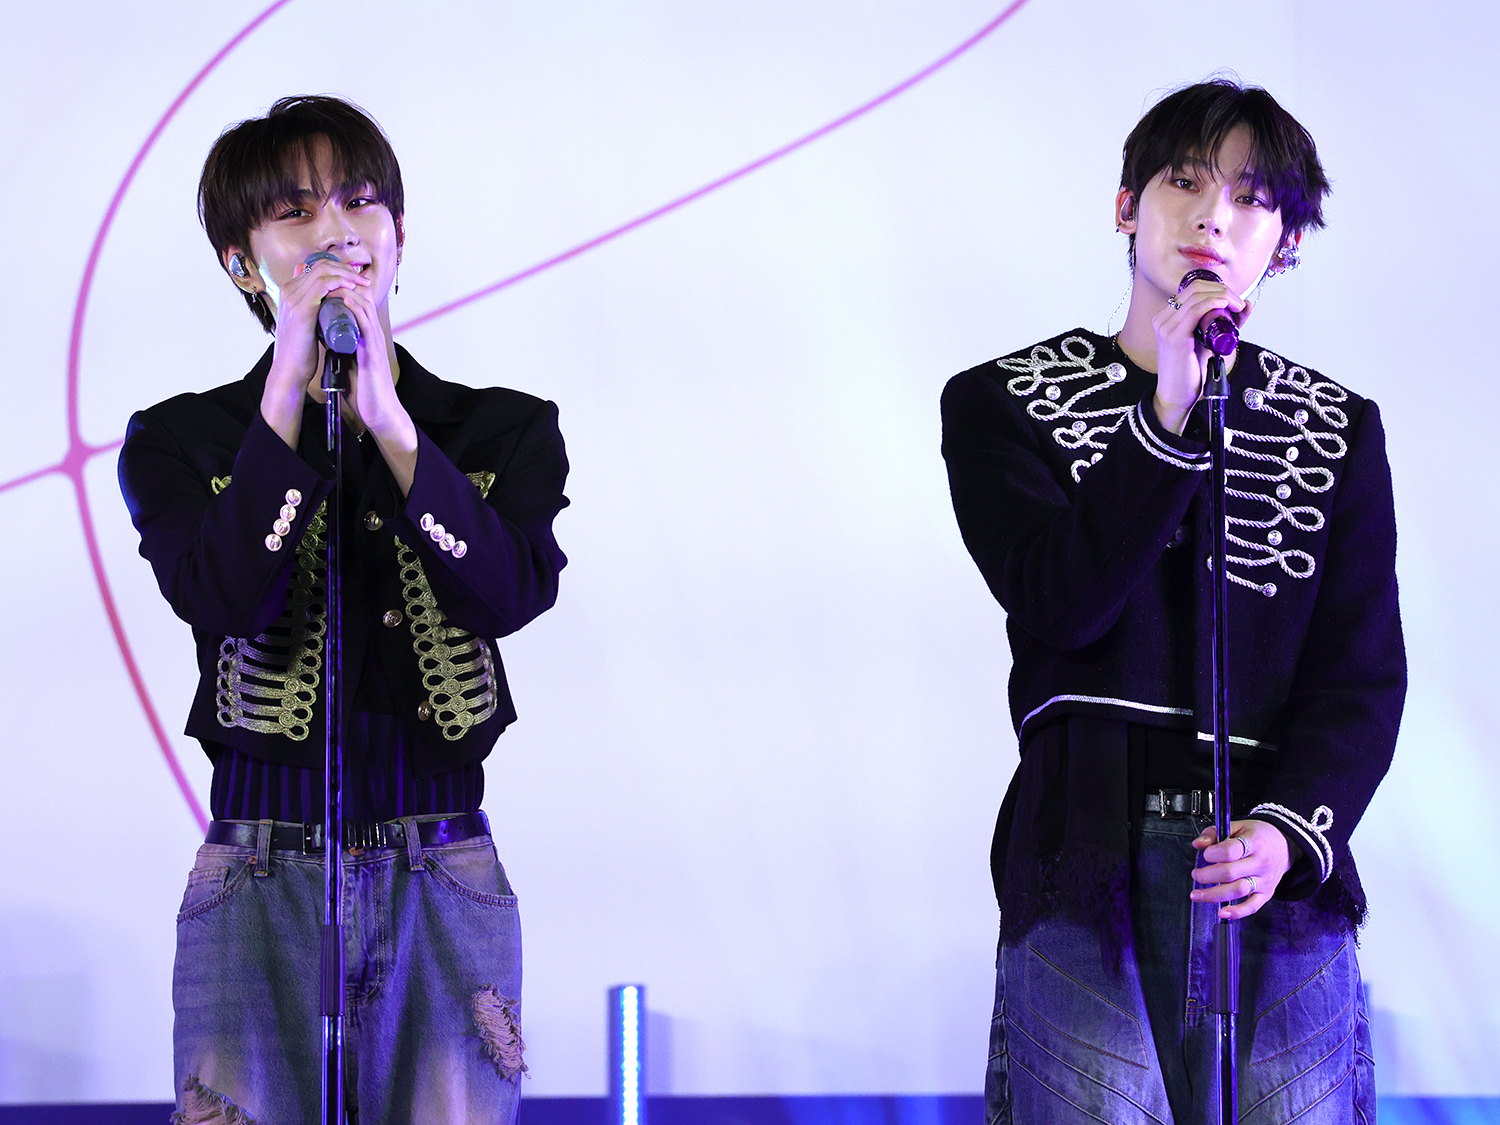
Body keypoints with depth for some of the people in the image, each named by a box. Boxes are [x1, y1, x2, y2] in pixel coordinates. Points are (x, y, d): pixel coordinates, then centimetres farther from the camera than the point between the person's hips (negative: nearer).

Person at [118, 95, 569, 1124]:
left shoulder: (505, 431, 8)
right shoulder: (178, 443, 5)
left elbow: (512, 593, -11)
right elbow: (225, 601, -14)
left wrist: (388, 422, -18)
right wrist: (289, 397, -17)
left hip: (445, 882, 1)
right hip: (259, 876, -1)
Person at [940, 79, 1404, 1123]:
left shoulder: (1336, 430, 10)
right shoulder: (1003, 403, 6)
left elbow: (1364, 672, 1)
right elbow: (1065, 606, -11)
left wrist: (1289, 828, -16)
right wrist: (1170, 411, -15)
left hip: (1281, 877, 1)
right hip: (1083, 869, -1)